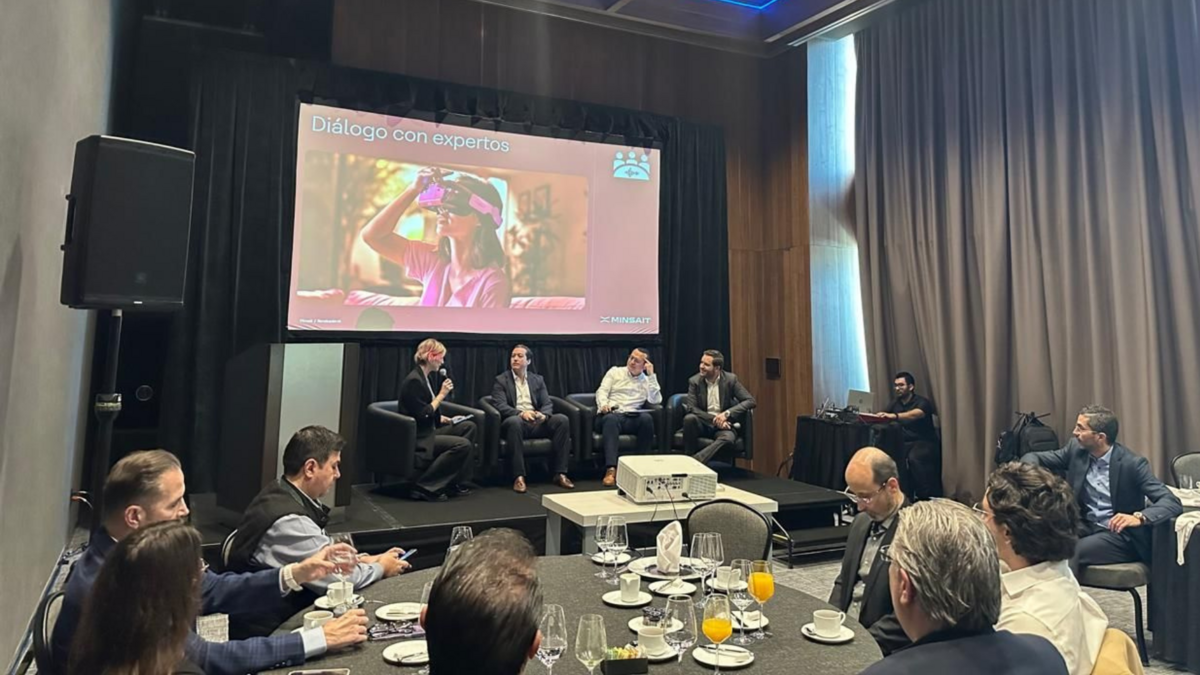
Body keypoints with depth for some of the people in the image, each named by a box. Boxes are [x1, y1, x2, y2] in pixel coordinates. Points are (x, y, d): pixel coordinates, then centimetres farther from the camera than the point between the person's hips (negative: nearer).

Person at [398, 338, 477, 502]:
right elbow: (422, 415, -21)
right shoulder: (414, 381, -18)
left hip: (429, 430, 10)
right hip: (417, 437, -10)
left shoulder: (423, 378, 12)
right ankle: (424, 487, -17)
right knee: (463, 444, -23)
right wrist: (442, 394, -15)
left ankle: (454, 481, 1)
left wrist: (441, 418, 6)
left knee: (469, 427, 2)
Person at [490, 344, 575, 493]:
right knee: (514, 421, -40)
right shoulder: (501, 380, 5)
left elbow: (547, 403, 8)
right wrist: (521, 413, -27)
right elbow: (500, 405, -9)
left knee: (562, 419, -23)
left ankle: (560, 473, -21)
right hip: (516, 422, -4)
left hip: (537, 423, 4)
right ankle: (519, 476, -37)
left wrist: (543, 414, -18)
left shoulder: (538, 379, 16)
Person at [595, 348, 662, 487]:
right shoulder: (615, 371, 17)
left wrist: (651, 375, 1)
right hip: (612, 414, -1)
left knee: (647, 418, -33)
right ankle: (611, 469, -49)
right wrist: (603, 404, -17)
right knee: (611, 419, -38)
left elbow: (655, 400, 2)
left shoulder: (647, 380, 18)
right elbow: (602, 391, 6)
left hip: (632, 418, 1)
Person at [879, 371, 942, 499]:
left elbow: (915, 414, -31)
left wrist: (894, 416, -48)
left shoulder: (921, 402, -8)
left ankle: (926, 496, -24)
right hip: (904, 443, 5)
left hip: (924, 442, -5)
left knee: (914, 458, -37)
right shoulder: (895, 403, 13)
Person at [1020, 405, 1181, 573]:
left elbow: (1172, 502, -19)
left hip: (1121, 535, -4)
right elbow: (1033, 458, 5)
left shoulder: (1132, 464, -14)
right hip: (1085, 527, 5)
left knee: (1074, 551, -31)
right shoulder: (1076, 449, 0)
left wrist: (1139, 517, -39)